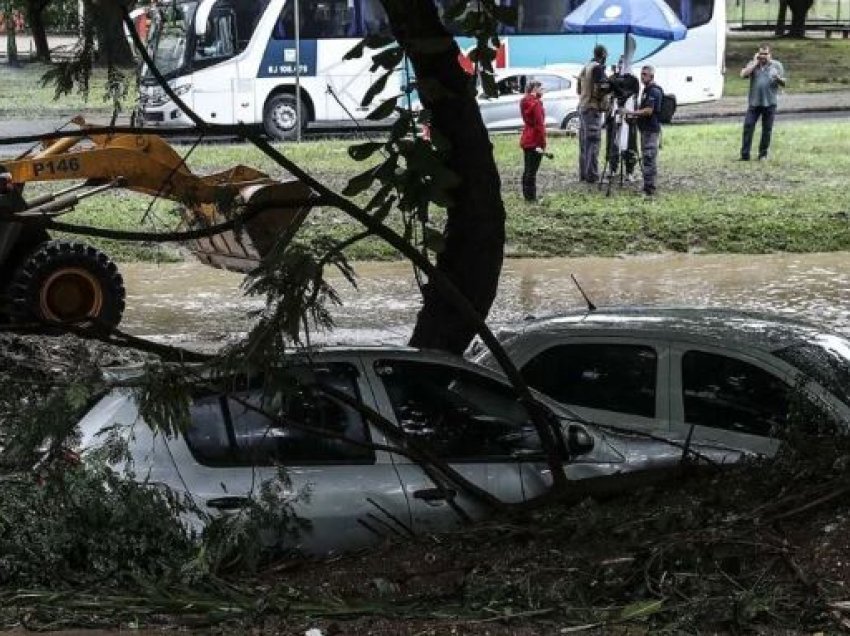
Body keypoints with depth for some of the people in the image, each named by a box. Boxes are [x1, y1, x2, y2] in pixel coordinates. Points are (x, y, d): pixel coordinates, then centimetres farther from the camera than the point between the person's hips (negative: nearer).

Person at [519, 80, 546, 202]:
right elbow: (539, 125, -20)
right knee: (532, 170, -5)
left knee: (527, 169, 15)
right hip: (535, 142, -9)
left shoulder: (526, 102, 11)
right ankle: (531, 196, -3)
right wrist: (542, 143, -20)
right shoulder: (536, 103, -17)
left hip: (526, 140, 9)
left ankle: (526, 195, 22)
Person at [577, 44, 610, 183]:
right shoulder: (598, 67, -12)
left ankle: (583, 173, 15)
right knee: (593, 142, -7)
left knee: (584, 142, 12)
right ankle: (591, 175, -8)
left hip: (582, 107, 9)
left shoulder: (585, 67, 15)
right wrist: (611, 84, -4)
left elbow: (579, 89, 20)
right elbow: (601, 88, -21)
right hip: (593, 108, -9)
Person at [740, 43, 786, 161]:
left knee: (767, 130, 4)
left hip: (769, 103, 0)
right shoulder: (753, 64, 9)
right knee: (748, 127, -6)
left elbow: (784, 83, 7)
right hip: (754, 102, 0)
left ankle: (763, 154, 15)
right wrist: (755, 63, -7)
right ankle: (745, 155, -3)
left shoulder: (777, 65, 8)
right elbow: (743, 74, -8)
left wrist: (778, 78, -15)